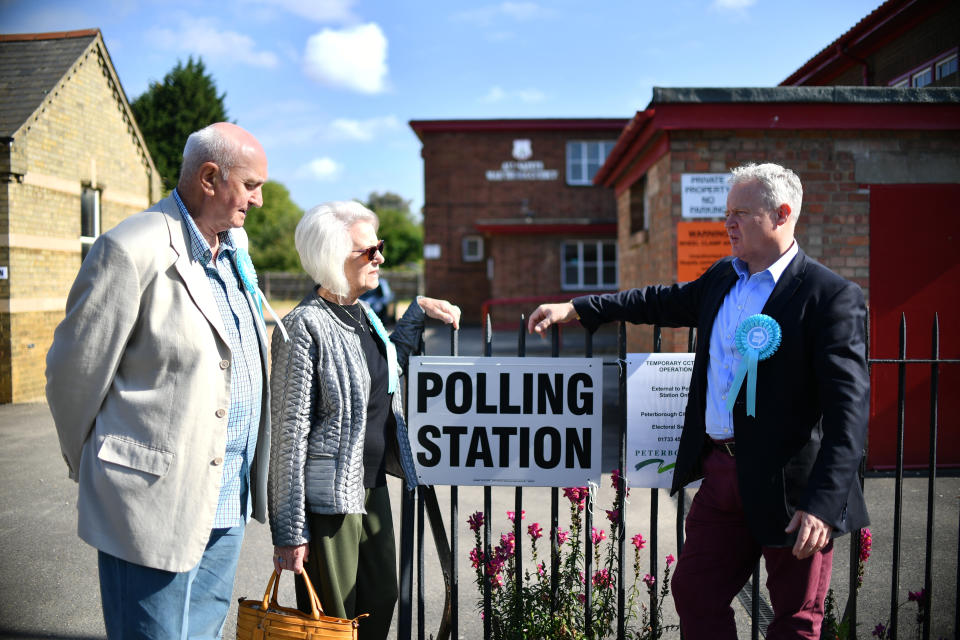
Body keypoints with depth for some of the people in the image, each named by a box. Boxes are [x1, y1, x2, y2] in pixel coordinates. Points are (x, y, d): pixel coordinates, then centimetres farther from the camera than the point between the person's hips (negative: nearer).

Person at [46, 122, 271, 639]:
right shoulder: (132, 250, -16)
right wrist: (91, 467, 5)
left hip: (228, 506, 8)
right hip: (155, 505, -7)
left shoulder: (232, 254, 11)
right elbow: (72, 372, -9)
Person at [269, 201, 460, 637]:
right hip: (329, 498, -8)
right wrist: (290, 532, -17)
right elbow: (290, 434, -17)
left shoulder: (363, 315, 8)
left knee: (381, 602, 18)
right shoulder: (304, 327, -16)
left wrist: (419, 311, 21)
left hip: (373, 487, 8)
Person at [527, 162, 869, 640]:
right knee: (694, 593, 16)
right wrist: (574, 309, 20)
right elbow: (664, 302, 23)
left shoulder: (832, 296, -14)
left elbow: (848, 407, -19)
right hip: (722, 475, 7)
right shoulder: (722, 278, 9)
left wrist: (823, 503, -25)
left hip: (789, 487, -6)